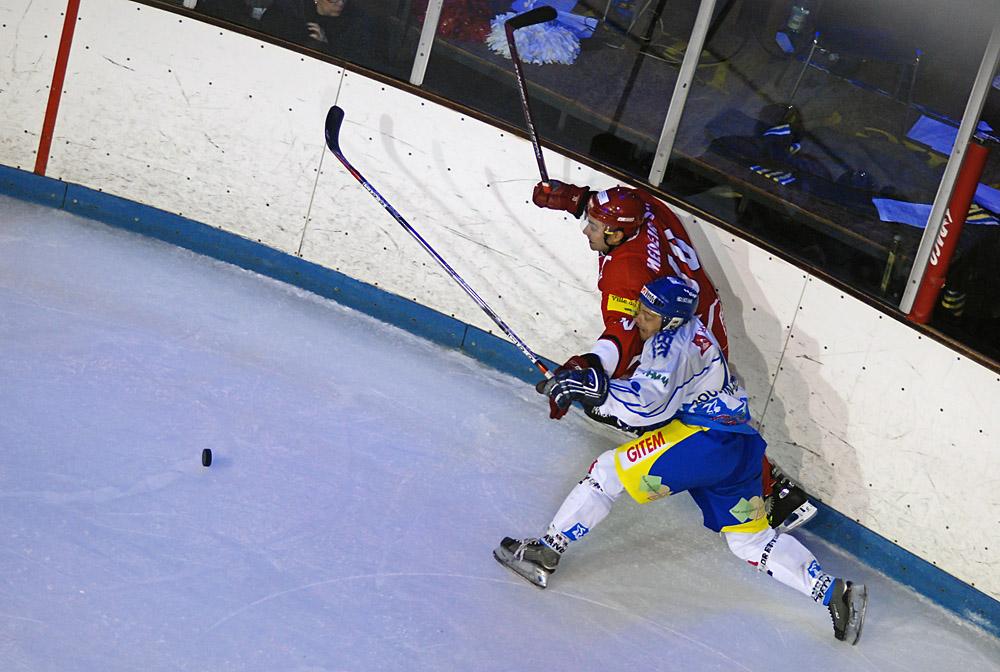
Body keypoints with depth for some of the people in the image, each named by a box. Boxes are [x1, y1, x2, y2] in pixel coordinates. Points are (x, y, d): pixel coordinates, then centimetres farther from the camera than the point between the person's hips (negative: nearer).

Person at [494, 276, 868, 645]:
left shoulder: (673, 344, -10)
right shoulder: (691, 333, 20)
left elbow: (649, 403, -24)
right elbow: (652, 398, 22)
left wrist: (595, 388, -28)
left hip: (703, 439, -10)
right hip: (739, 448, 10)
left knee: (609, 472, -7)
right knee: (751, 540, 17)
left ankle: (546, 551, -7)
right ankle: (834, 592, 12)